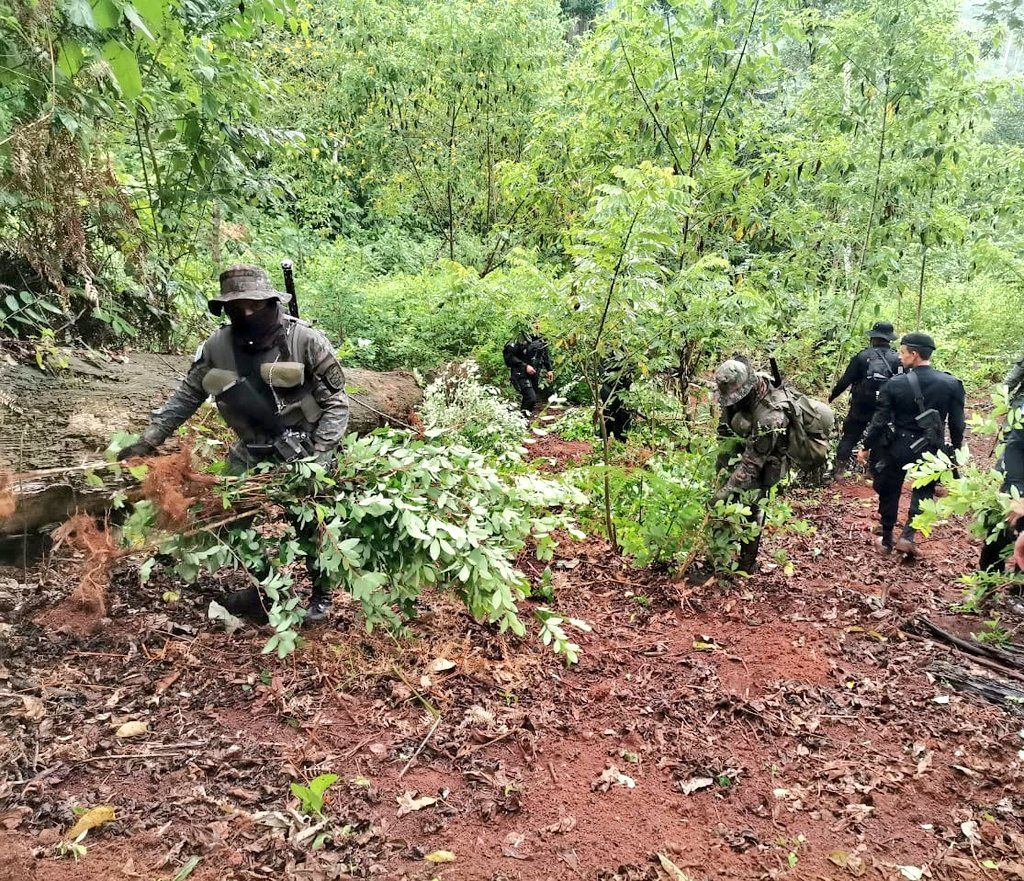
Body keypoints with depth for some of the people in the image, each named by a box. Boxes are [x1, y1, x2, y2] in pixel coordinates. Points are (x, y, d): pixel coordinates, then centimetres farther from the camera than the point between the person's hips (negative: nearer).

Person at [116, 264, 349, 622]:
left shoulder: (305, 340, -17)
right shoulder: (217, 346, -6)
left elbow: (336, 401, -12)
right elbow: (185, 397, 5)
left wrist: (319, 456, -18)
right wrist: (147, 441, 0)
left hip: (303, 453, -4)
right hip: (253, 452, 5)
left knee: (311, 527, 0)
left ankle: (321, 593, 27)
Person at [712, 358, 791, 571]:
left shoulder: (770, 417, -39)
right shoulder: (742, 389, -17)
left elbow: (751, 463, -34)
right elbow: (727, 416, 5)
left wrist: (727, 490, -32)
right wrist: (724, 448, -2)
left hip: (766, 463, -7)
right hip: (743, 446, 7)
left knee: (750, 510, -2)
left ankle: (746, 564, 14)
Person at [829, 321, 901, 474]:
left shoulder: (862, 356, -9)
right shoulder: (897, 359, -3)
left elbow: (845, 380, -9)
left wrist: (832, 396, 4)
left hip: (860, 407, -2)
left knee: (849, 437, 10)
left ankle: (839, 469, 7)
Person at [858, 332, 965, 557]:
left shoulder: (895, 384, -15)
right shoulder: (951, 384, -9)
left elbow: (879, 421, -11)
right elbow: (957, 424, -3)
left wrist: (867, 447, 1)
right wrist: (956, 450, 11)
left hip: (898, 448, -1)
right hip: (931, 450, 1)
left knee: (890, 492, 15)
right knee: (923, 492, 18)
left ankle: (886, 541, 24)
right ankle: (908, 536, 4)